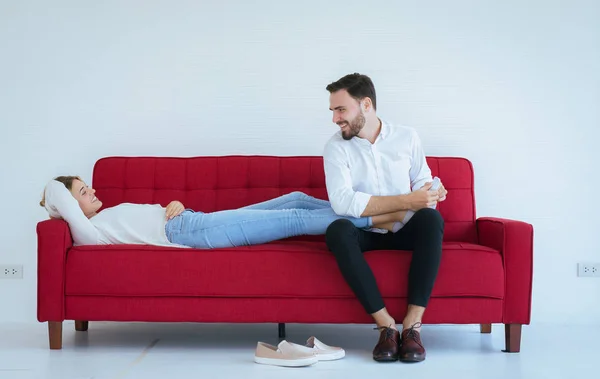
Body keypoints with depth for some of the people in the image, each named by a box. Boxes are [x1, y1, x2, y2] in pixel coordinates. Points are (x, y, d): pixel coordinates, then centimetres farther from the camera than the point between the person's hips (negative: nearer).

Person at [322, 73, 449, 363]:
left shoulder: (406, 137, 2)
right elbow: (342, 202, -22)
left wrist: (431, 193, -16)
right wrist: (406, 201, -26)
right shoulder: (336, 147, -7)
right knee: (337, 230, -35)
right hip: (365, 233, -1)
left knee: (431, 218, -32)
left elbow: (423, 183, 10)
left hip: (405, 231, 2)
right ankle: (386, 325, -31)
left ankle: (412, 326, -32)